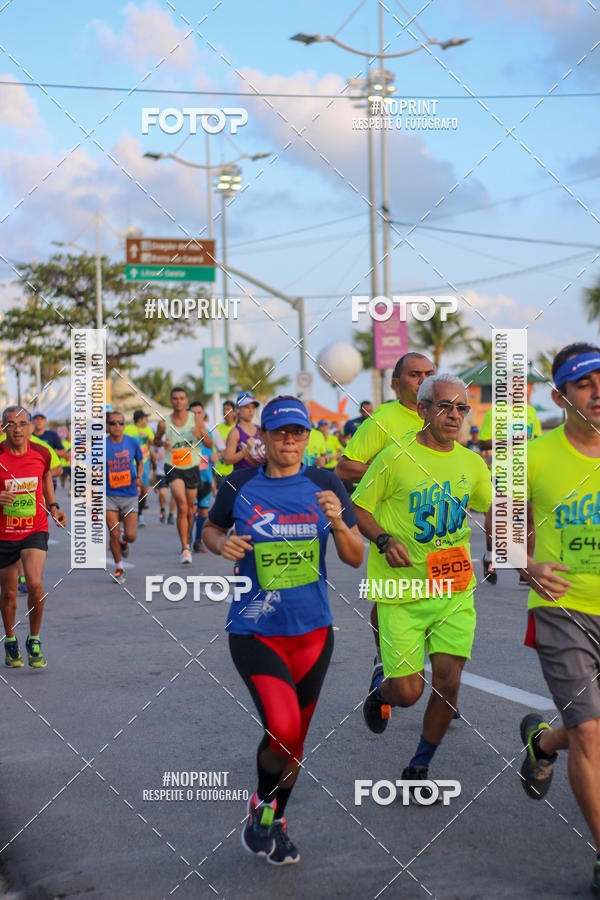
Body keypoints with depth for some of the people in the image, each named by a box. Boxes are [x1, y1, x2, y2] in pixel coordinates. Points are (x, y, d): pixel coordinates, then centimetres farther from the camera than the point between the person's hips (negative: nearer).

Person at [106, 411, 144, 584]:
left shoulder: (132, 442, -1)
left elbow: (140, 462, 15)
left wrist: (138, 477, -5)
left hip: (130, 495, 1)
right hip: (109, 495, -1)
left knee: (131, 535, -5)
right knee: (114, 533, -6)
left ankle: (123, 542, 34)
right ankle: (119, 568, 15)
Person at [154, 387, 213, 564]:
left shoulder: (196, 420, -4)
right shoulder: (164, 423, -4)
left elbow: (210, 445, -1)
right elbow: (156, 441, 14)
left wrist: (200, 436, -22)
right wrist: (163, 443, -9)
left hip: (192, 468, 2)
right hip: (173, 468, -2)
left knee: (190, 511, 13)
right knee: (182, 506, -20)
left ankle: (187, 541, 38)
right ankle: (185, 548, -17)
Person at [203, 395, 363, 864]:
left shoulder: (325, 485, -1)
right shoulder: (239, 485, -3)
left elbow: (356, 559, 1)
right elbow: (211, 530, 14)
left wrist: (338, 523, -18)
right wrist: (223, 544, -9)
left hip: (313, 631, 3)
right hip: (255, 631, -3)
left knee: (295, 739, 13)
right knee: (282, 730, -20)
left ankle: (276, 821, 38)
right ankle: (262, 803, 11)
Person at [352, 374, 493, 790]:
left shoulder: (472, 463, 7)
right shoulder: (396, 458, -7)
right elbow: (358, 507, 0)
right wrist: (385, 540, -16)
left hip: (455, 590, 4)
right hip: (403, 591, -4)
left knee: (448, 683, -3)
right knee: (408, 692, -4)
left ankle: (419, 768, 18)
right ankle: (381, 685, 35)